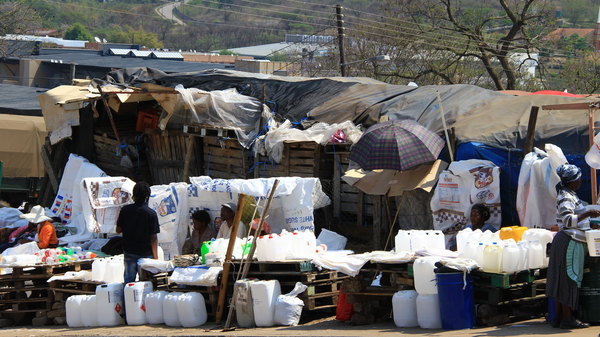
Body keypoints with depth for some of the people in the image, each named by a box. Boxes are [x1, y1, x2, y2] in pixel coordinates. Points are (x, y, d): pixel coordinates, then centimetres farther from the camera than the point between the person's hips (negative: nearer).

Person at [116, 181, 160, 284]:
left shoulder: (125, 210, -5)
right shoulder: (151, 214, -12)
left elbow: (118, 230, 3)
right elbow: (153, 238, -11)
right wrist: (156, 257, -4)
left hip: (129, 252, 3)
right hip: (146, 254, -2)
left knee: (129, 280, 13)